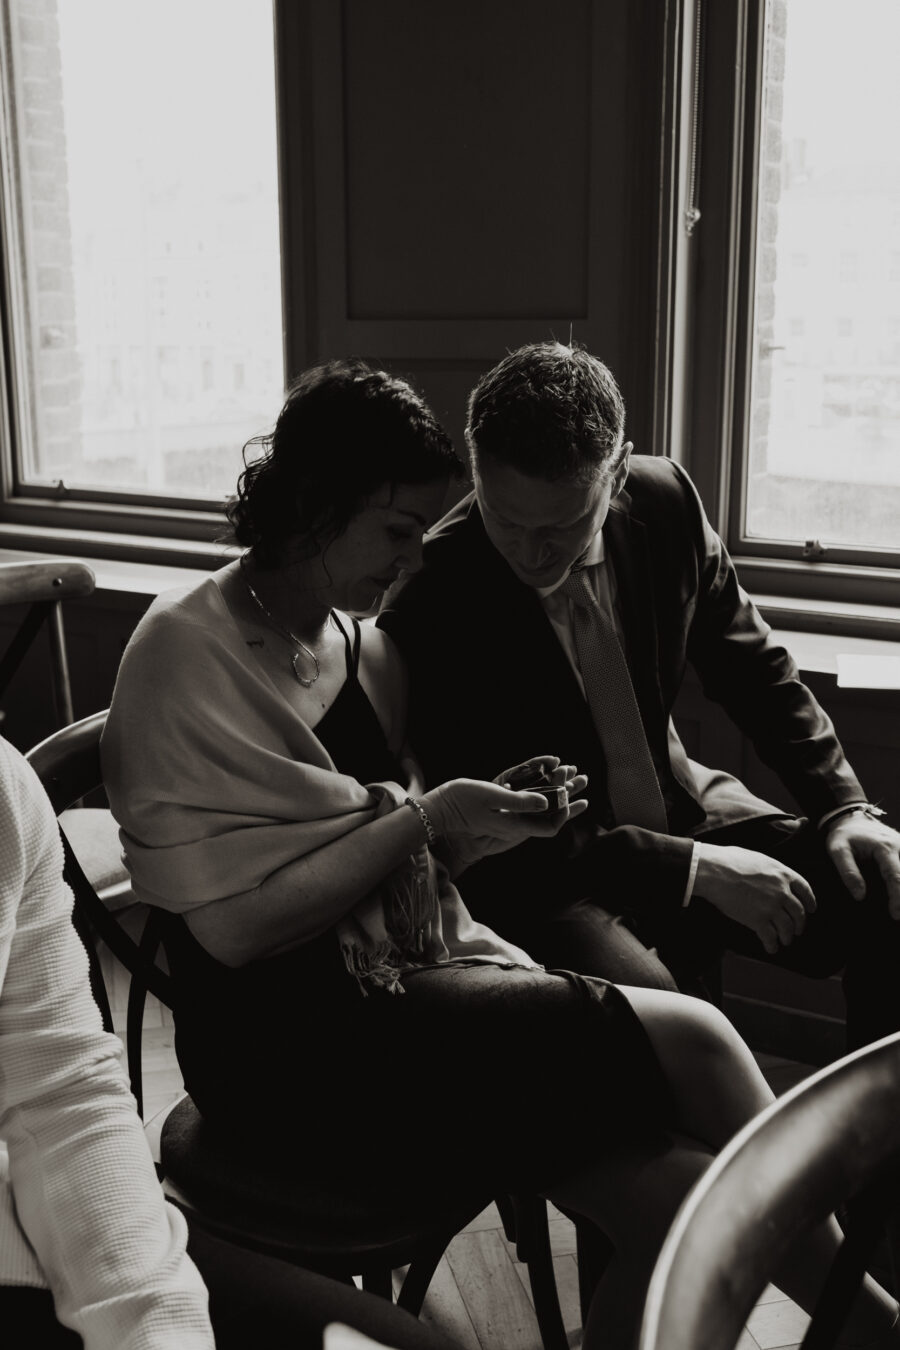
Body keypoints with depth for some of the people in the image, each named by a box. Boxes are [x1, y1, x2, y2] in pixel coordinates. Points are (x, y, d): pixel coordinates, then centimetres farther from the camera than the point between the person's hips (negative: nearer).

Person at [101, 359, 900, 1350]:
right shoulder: (190, 655, -12)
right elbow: (232, 925, -18)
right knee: (688, 1040, -17)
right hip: (297, 1052, -7)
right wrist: (423, 819, -17)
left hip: (405, 987, 7)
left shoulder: (362, 645, 11)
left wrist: (486, 814, -2)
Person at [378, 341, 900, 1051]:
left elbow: (753, 665, 7)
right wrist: (691, 869, -21)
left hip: (681, 810, 6)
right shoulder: (425, 612, -22)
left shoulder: (666, 500, -7)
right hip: (534, 873, -5)